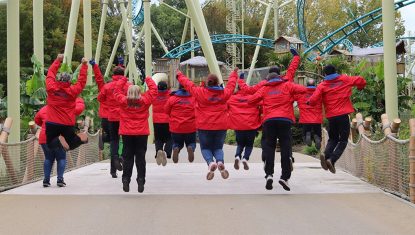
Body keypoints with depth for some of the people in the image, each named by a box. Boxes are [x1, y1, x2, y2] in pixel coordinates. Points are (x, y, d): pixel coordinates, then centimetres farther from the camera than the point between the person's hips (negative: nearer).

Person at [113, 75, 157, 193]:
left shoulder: (123, 101, -4)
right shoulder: (145, 101, -6)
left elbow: (117, 90, 11)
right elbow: (153, 90, 5)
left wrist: (123, 80, 23)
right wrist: (148, 80, 19)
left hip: (127, 133, 1)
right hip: (142, 133, -1)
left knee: (128, 158, 8)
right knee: (140, 158, 4)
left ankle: (126, 182, 5)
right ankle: (141, 182, 2)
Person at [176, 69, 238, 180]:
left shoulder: (200, 92, -8)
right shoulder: (224, 93, 0)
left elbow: (188, 84, 3)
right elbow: (231, 84, 18)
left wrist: (179, 75, 21)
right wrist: (234, 73, 38)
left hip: (204, 126, -2)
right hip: (221, 126, 2)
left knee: (205, 147, 14)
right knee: (218, 147, 16)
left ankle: (210, 162, -17)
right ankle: (220, 162, -16)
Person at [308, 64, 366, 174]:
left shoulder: (322, 85, 3)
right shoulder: (344, 79, 7)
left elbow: (313, 101, -7)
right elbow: (360, 81, 7)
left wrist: (309, 101, 15)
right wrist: (360, 87, 28)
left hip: (331, 116, 2)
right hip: (343, 115, -2)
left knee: (333, 139, 18)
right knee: (343, 140, 5)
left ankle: (326, 154, -10)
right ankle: (332, 160, -16)